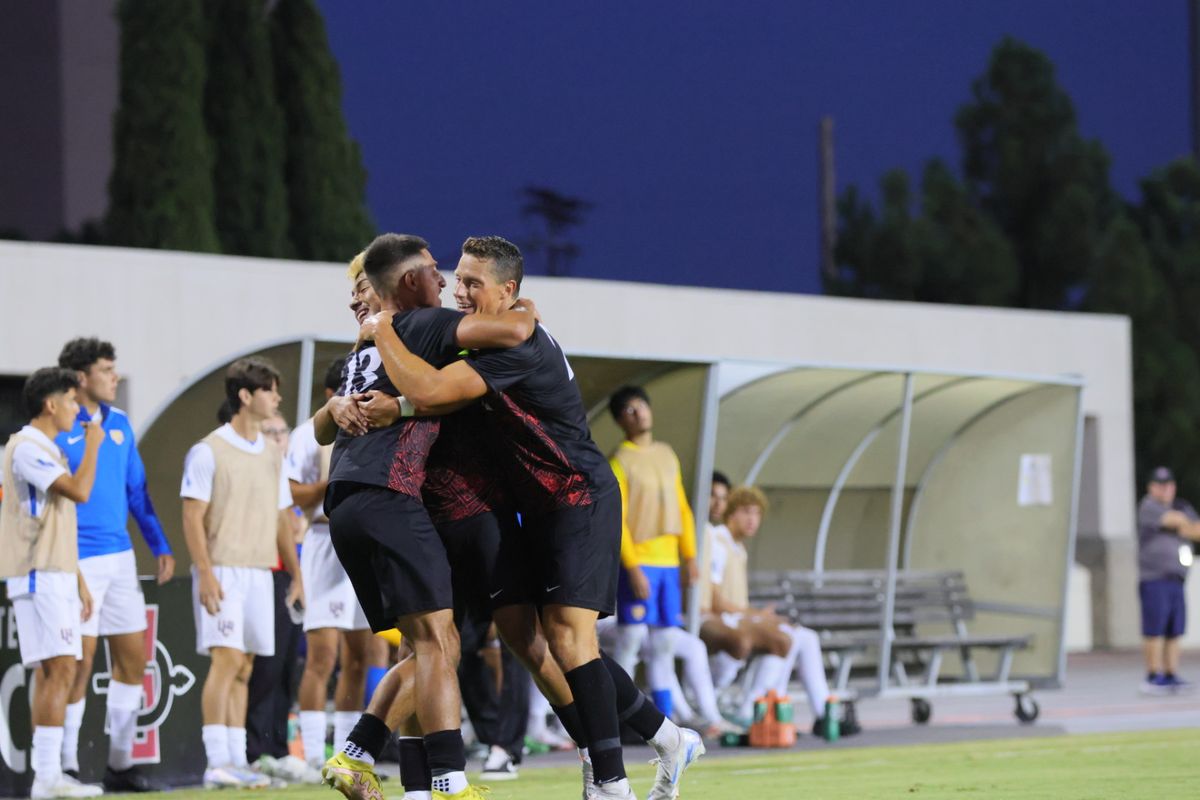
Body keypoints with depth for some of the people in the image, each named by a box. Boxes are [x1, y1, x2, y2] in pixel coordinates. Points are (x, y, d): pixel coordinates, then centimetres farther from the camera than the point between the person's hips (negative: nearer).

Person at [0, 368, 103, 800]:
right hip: (38, 575, -10)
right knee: (59, 669, -15)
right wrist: (93, 444, -7)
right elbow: (79, 490, -22)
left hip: (56, 575, 10)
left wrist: (78, 581, 21)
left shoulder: (49, 451, 20)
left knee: (53, 672, 7)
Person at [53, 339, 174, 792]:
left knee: (133, 658, 9)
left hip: (120, 556, 7)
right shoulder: (59, 431, -10)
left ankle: (120, 765, 18)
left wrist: (160, 546, 14)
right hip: (78, 562, -7)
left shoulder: (119, 423, 10)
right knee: (80, 663, -6)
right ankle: (66, 767, 3)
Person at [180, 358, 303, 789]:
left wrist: (296, 575, 15)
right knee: (226, 659, -14)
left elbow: (282, 520, 19)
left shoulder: (272, 455, 14)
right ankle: (217, 762, -14)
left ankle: (237, 761, 8)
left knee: (243, 669, 6)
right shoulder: (208, 451, -6)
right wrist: (205, 572, -18)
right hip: (222, 572, -6)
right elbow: (192, 516, -9)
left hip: (259, 575, 6)